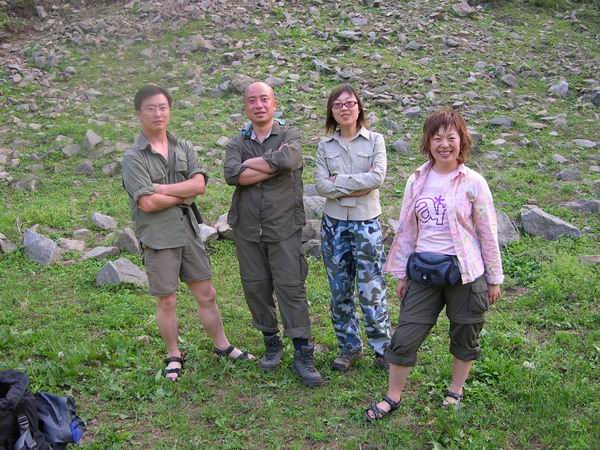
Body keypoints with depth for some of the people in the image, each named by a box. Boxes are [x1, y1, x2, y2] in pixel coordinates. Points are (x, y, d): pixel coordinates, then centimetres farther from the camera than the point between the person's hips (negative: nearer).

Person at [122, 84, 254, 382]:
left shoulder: (184, 148, 6)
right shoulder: (133, 157, -7)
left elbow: (199, 184, -9)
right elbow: (147, 203, -18)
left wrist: (161, 189, -16)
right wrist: (184, 195, -7)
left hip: (188, 231, 4)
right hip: (157, 237, -4)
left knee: (206, 294, 11)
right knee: (167, 301, 6)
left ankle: (222, 345, 26)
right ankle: (174, 356, 23)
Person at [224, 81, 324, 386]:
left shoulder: (290, 136, 2)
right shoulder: (237, 144, 8)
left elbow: (287, 160, -22)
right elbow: (232, 174, -13)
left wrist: (250, 163, -9)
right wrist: (272, 166, -14)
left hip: (284, 227, -3)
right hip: (247, 229, 3)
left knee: (291, 288, -5)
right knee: (255, 288, 9)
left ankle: (303, 354, 2)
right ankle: (271, 343, 26)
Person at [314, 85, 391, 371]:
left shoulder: (375, 140, 0)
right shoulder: (325, 146, 6)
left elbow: (378, 177, -15)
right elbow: (320, 185, -7)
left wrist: (338, 181, -12)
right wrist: (358, 185, -15)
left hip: (366, 223, -3)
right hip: (334, 224, 3)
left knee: (371, 290, -3)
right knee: (340, 291, 9)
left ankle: (383, 350, 12)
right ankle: (349, 347, 24)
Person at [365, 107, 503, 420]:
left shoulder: (473, 183, -8)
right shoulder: (417, 181, 2)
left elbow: (488, 234, -3)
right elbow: (406, 229, 8)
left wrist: (494, 278, 1)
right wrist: (402, 274, 9)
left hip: (464, 272, -2)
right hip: (423, 271, 3)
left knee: (465, 338, 14)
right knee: (403, 339, 5)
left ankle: (456, 390, 37)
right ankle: (392, 398, 22)